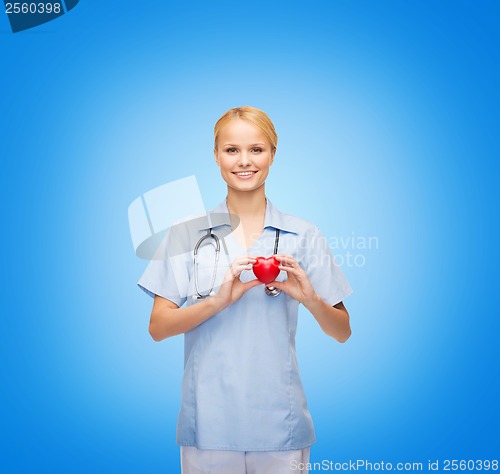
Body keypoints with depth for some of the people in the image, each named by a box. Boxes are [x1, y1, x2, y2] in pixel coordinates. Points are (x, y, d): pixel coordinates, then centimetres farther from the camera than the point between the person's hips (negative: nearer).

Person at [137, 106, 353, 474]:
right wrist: (219, 300, -20)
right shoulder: (188, 232, 1)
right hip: (208, 425, 0)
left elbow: (342, 332, 2)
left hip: (279, 426, 1)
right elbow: (158, 328, -4)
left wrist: (310, 298, -18)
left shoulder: (304, 235, 1)